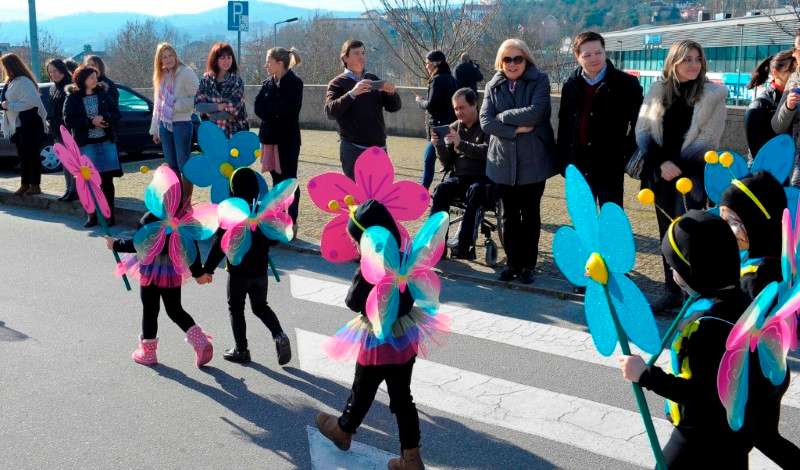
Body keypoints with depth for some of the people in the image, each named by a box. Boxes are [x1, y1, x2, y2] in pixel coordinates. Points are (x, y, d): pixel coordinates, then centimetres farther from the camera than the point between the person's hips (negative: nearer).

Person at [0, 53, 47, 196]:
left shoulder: (23, 82, -16)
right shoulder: (12, 81, 14)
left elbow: (31, 102, -24)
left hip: (29, 124, -10)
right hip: (18, 125, 10)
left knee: (31, 155, -4)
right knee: (23, 156, 14)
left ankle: (35, 186, 0)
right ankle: (25, 185, 21)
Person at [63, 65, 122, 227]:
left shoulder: (104, 94, 6)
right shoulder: (72, 98, 0)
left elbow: (116, 114, 4)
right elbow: (68, 121, -7)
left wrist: (104, 118, -15)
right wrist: (90, 122, -16)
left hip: (106, 142, 1)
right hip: (85, 144, -1)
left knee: (107, 180, 1)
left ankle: (110, 214, 10)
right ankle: (92, 216, 13)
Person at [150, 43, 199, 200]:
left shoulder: (186, 73, -8)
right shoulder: (161, 76, 14)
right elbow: (157, 104, 18)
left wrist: (178, 105, -16)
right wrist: (155, 129, 17)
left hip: (182, 123, -7)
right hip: (164, 124, 7)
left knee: (184, 164, -5)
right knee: (172, 166, 11)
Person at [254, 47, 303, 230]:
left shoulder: (295, 83, -8)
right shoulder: (267, 83, 11)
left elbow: (289, 109, -18)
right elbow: (258, 107, 1)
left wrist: (269, 109, -9)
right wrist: (277, 111, -14)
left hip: (288, 139, -6)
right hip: (269, 137, 6)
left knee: (289, 180, -1)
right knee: (276, 179, 11)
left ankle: (291, 222, 4)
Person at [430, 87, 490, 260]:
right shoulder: (454, 128, 13)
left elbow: (487, 151, -16)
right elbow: (447, 165, 11)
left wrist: (461, 144, -25)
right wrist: (439, 145, -8)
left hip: (483, 179, -3)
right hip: (459, 177, 4)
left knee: (474, 191, -36)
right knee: (441, 190, -28)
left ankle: (464, 246, -38)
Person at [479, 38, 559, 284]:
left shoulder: (539, 81, -3)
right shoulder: (493, 86, 6)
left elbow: (535, 112, -19)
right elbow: (486, 121, -6)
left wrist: (504, 116, -9)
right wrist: (515, 129, -16)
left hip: (533, 160, -2)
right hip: (503, 161, 3)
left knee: (530, 215, 8)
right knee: (509, 215, 10)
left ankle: (528, 265, 19)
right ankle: (513, 262, 23)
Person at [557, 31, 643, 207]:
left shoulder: (626, 84, -4)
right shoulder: (571, 85, 7)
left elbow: (638, 123, -1)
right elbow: (564, 125, 10)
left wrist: (630, 157, -8)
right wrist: (563, 161, 6)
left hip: (610, 167, -4)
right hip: (577, 166, 4)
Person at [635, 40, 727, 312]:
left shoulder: (714, 94, -1)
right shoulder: (657, 90, 7)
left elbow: (709, 139, -6)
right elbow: (642, 130, 3)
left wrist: (680, 166, -13)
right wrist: (661, 162, -11)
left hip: (692, 174, -3)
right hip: (661, 173, 4)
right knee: (667, 233, 8)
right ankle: (671, 291, 16)